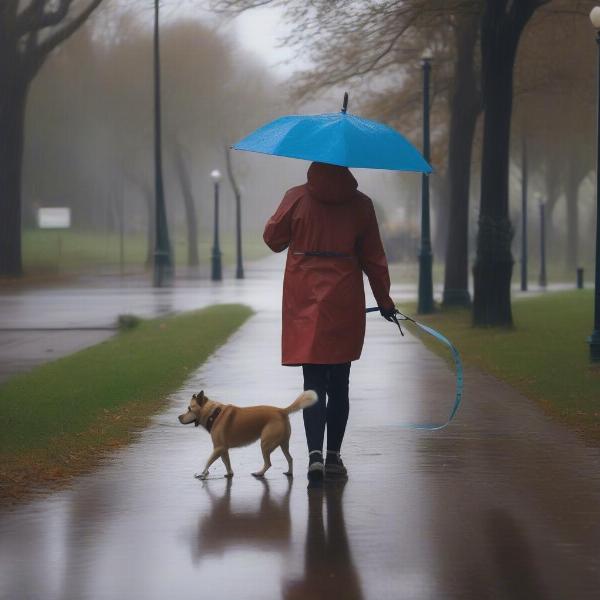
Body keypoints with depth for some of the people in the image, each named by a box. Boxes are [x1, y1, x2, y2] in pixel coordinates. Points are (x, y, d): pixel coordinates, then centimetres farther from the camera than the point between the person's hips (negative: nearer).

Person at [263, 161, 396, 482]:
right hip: (345, 303, 1)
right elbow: (373, 258, 4)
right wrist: (384, 299, 15)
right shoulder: (360, 204, -1)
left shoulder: (296, 198, -4)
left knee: (313, 381, -1)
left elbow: (273, 239, 7)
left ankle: (315, 453, -17)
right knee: (339, 382, 12)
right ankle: (334, 455, 15)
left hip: (304, 301, -1)